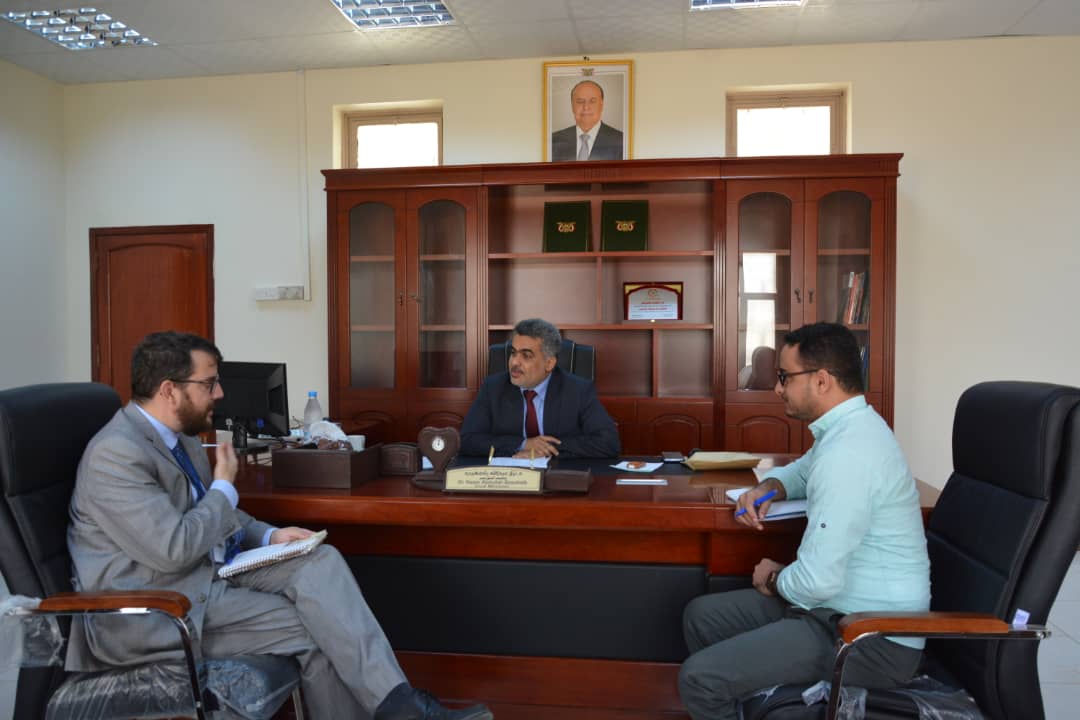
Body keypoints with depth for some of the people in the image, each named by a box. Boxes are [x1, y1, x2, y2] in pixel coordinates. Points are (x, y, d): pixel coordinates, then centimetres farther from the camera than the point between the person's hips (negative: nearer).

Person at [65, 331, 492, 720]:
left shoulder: (178, 434, 9)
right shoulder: (116, 453, -20)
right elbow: (174, 550, -26)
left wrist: (269, 535, 2)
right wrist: (224, 486, -11)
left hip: (209, 569, 8)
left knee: (320, 561, -15)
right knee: (312, 626, -18)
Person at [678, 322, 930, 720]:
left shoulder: (848, 451, -27)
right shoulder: (850, 427, 7)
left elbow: (818, 581, -28)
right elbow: (803, 470, 29)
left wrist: (776, 579, -5)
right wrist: (767, 488, 6)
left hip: (874, 638, -10)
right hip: (844, 605, 10)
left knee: (699, 678, -20)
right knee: (701, 615, 12)